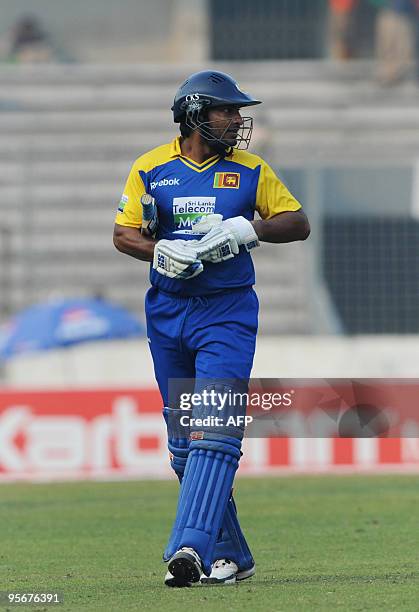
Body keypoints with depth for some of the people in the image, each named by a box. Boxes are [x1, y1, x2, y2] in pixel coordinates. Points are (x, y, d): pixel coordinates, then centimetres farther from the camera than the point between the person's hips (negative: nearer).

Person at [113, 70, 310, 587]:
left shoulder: (250, 171, 5)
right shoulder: (150, 169, 5)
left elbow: (299, 224, 6)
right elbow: (123, 235, 6)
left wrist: (246, 229, -11)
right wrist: (161, 252, -14)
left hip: (228, 312, -2)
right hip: (167, 312, 2)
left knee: (214, 434, -17)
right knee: (184, 443, 6)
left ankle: (190, 548, -28)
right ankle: (229, 555, 17)